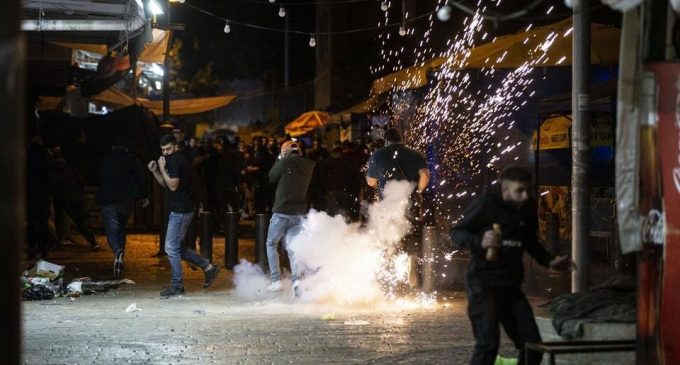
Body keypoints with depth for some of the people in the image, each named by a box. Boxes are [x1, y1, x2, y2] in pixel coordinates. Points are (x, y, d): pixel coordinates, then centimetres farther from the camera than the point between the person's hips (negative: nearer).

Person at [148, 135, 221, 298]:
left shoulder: (175, 160, -15)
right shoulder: (177, 160, 17)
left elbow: (173, 185, -21)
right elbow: (165, 184, 21)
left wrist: (162, 169, -14)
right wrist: (155, 171, 8)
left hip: (180, 211, -11)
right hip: (181, 210, 11)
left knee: (171, 248, -5)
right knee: (176, 247, 15)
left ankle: (176, 286, 1)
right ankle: (208, 267, 18)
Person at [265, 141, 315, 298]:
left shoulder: (286, 162, -12)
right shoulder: (308, 165, 5)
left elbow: (272, 177, 1)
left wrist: (279, 159, 10)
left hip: (282, 211, -4)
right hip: (299, 213, 5)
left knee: (271, 244, 13)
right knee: (292, 248, 6)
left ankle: (276, 281, 5)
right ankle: (297, 279, -17)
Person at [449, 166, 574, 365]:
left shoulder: (528, 209, 6)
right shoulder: (486, 203, -11)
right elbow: (456, 233, -8)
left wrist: (549, 261, 8)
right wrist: (479, 242, -26)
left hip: (511, 286, 6)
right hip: (483, 284, -6)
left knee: (532, 345, 6)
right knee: (488, 343, -18)